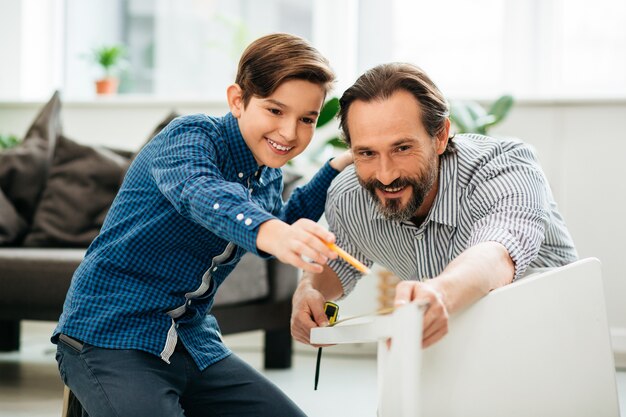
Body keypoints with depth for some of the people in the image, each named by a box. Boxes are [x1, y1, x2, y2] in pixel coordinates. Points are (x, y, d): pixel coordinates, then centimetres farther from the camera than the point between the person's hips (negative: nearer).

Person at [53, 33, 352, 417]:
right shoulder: (190, 137, -14)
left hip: (194, 341, 8)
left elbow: (280, 225, 31)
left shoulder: (269, 177, 10)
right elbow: (200, 194, -37)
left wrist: (337, 169, 18)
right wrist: (269, 233, -58)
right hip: (112, 336, -8)